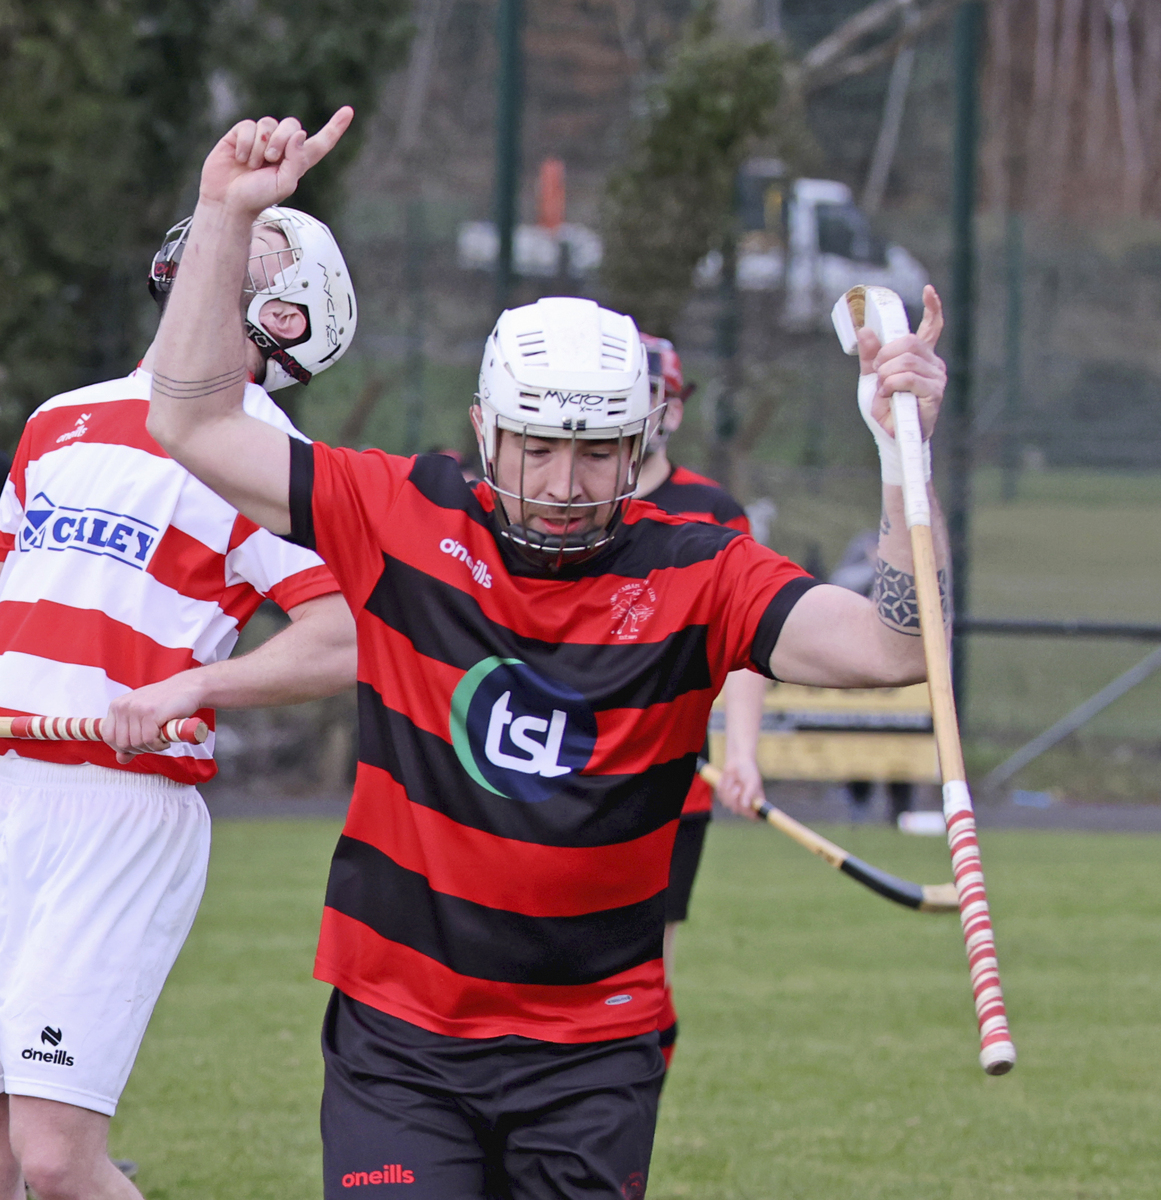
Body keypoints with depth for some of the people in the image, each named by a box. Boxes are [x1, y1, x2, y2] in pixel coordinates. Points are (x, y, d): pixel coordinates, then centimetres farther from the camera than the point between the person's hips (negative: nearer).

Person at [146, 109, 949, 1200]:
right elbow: (194, 423, 2)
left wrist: (904, 455, -24)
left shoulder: (696, 575, -3)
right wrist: (226, 216, -5)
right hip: (397, 1038, 0)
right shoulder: (405, 522, -1)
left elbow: (891, 649, -14)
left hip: (592, 1056, 0)